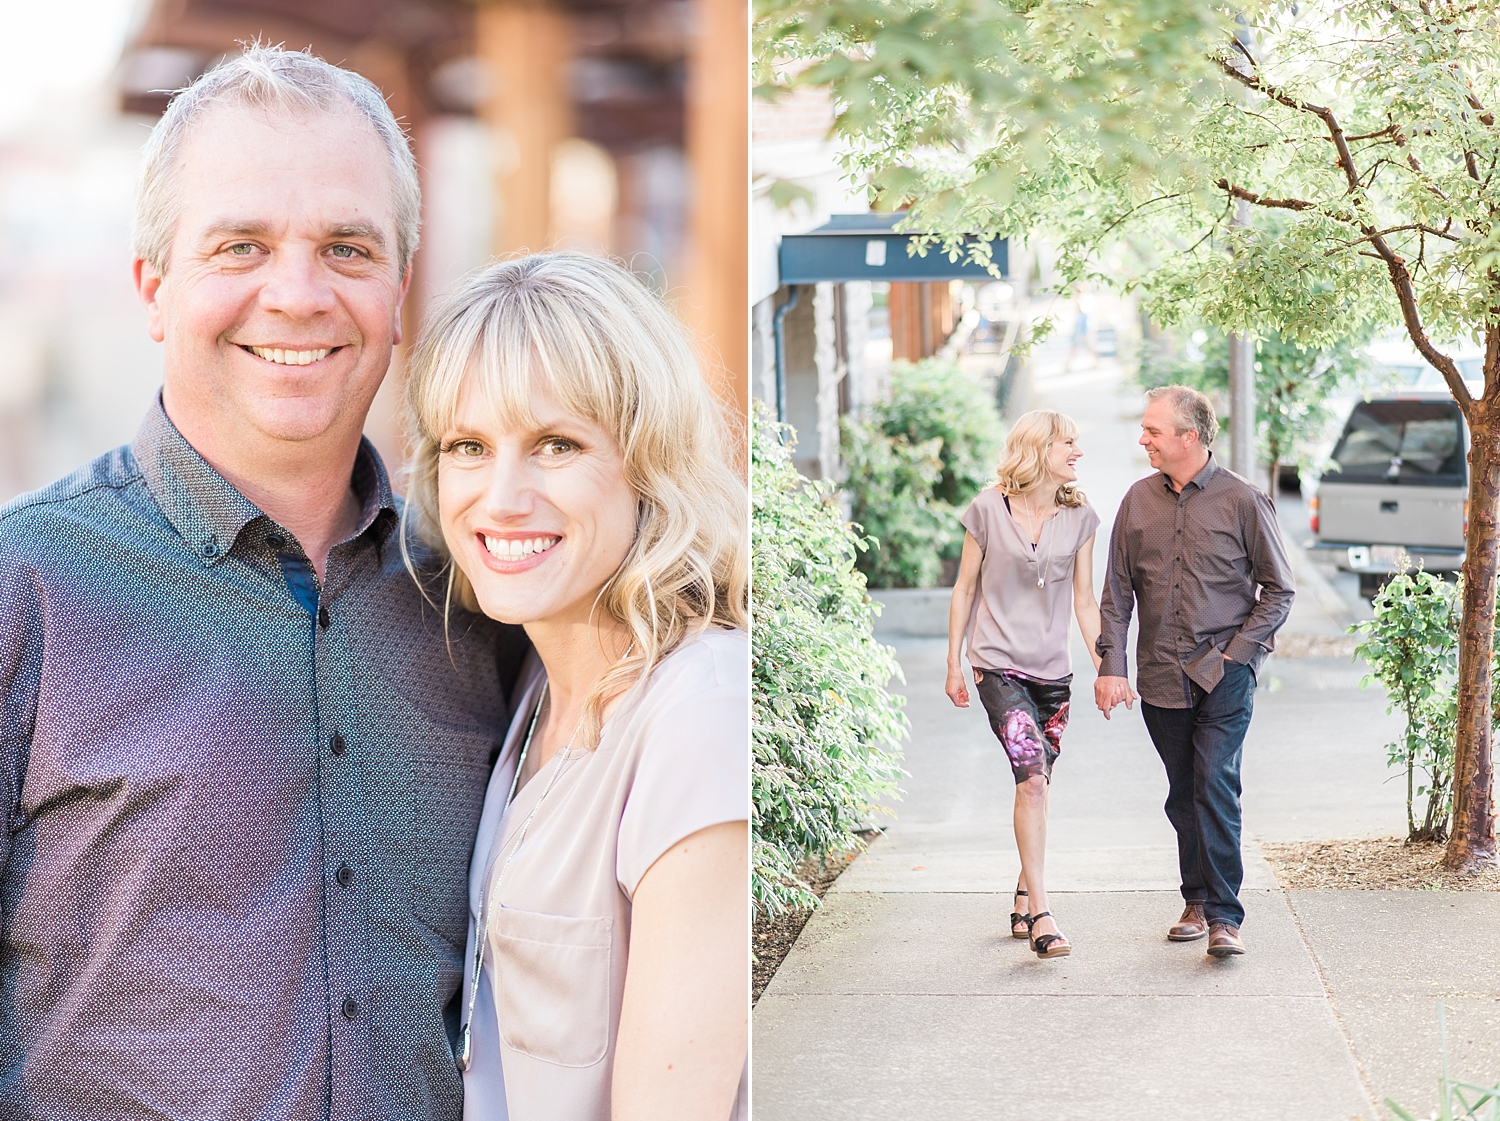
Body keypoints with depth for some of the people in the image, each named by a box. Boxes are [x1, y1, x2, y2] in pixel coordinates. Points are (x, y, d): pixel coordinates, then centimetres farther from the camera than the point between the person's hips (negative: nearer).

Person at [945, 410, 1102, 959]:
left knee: (1037, 786, 9)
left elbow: (1084, 599, 10)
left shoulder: (1079, 516, 4)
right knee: (1032, 776, -18)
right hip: (998, 664, -4)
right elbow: (965, 589, 3)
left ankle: (1023, 903, 26)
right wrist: (954, 662, 4)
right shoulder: (988, 510, -5)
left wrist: (1104, 666, 7)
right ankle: (1041, 914, -19)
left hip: (1052, 669, 4)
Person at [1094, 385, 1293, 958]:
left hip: (1224, 672, -4)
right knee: (1183, 795, 9)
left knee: (1215, 783, -14)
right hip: (1160, 674, 4)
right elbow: (1117, 592, 10)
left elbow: (1278, 589, 2)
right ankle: (1197, 903, 23)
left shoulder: (1242, 500, -4)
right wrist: (1111, 665, 2)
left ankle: (1223, 918, -12)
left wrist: (1237, 653, -7)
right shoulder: (1138, 501, 7)